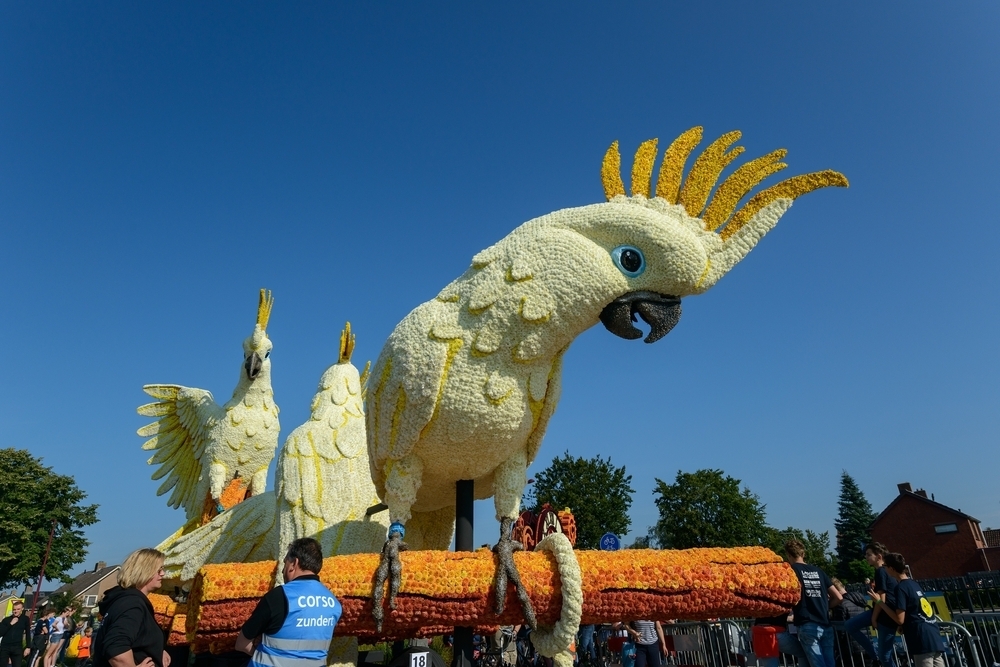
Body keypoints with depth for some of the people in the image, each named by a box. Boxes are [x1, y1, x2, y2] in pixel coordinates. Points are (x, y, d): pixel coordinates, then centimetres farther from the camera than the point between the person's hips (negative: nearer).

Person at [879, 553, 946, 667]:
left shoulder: (901, 588, -10)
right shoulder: (913, 583, 17)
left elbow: (900, 619, -14)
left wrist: (880, 603, -7)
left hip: (922, 641, -9)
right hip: (934, 637, 9)